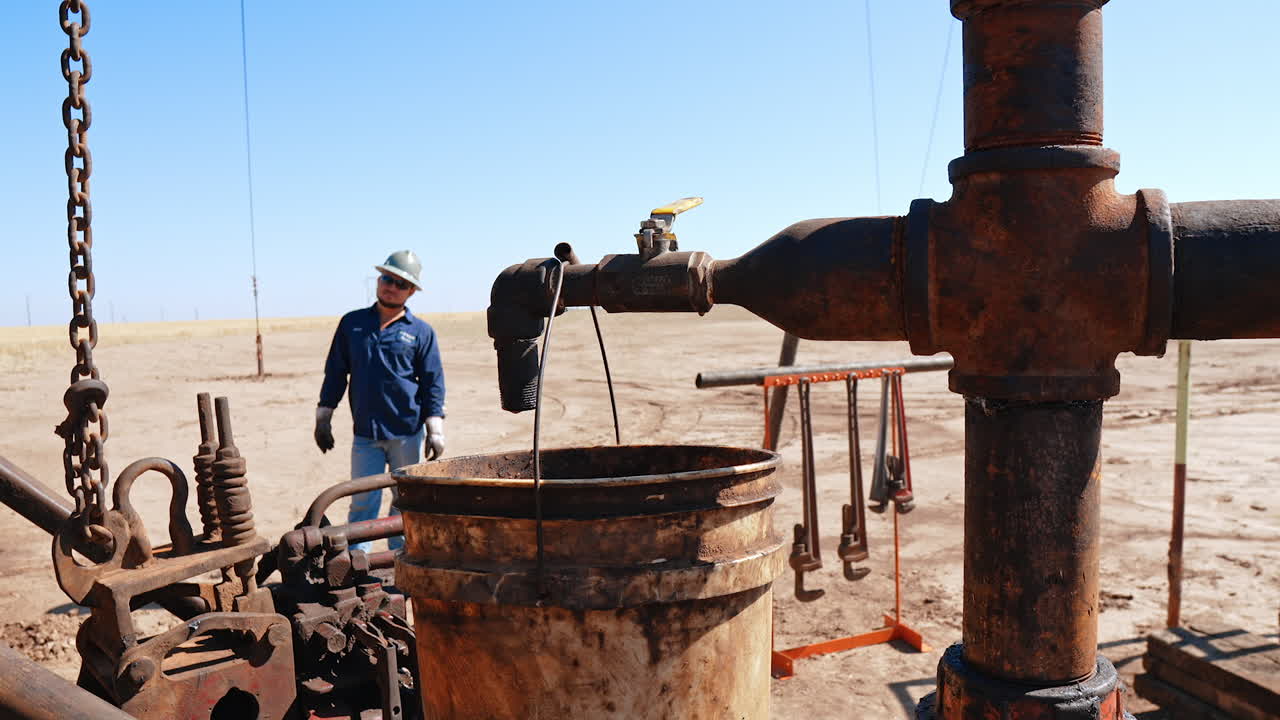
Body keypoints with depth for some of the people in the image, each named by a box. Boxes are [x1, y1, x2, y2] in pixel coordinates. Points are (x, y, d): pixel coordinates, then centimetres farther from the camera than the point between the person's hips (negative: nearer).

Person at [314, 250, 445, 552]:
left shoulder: (421, 332, 4)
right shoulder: (352, 323, 9)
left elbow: (433, 382, 3)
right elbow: (335, 373, 14)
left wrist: (435, 430, -4)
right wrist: (323, 418, 10)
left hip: (407, 433, -1)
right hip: (364, 434, 1)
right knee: (362, 503, 0)